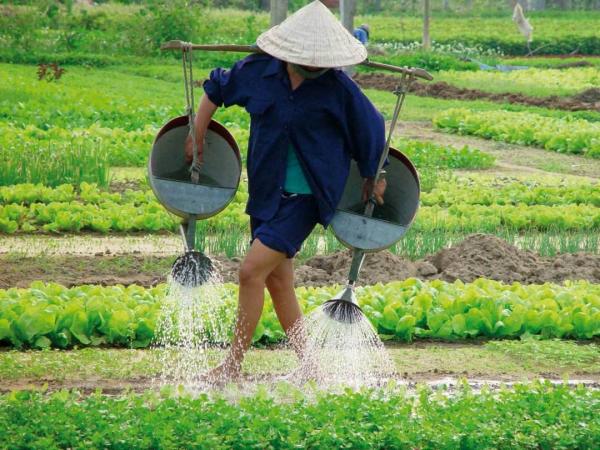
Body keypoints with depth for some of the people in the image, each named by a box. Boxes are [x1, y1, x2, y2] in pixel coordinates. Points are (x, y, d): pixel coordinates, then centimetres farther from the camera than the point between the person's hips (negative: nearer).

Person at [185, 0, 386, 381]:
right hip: (268, 193, 6)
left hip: (307, 197, -6)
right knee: (277, 282, 10)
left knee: (252, 271, -15)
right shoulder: (259, 71, -5)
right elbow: (216, 89, 15)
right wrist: (198, 137, 15)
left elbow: (370, 130, 0)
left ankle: (233, 365, -6)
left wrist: (373, 178, 9)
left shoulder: (338, 88, -15)